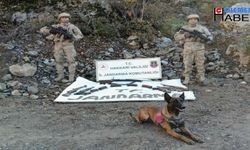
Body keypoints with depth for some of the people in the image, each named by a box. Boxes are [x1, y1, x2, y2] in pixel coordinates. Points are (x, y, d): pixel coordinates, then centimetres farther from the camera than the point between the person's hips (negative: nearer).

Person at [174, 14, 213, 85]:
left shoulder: (202, 28, 7)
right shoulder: (185, 28, 7)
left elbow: (210, 36, 6)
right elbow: (176, 37, 0)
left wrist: (206, 39, -16)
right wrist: (184, 35, -16)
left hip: (199, 49, 0)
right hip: (188, 49, 0)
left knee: (200, 65, 2)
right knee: (187, 65, 0)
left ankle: (201, 79, 14)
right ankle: (187, 79, 10)